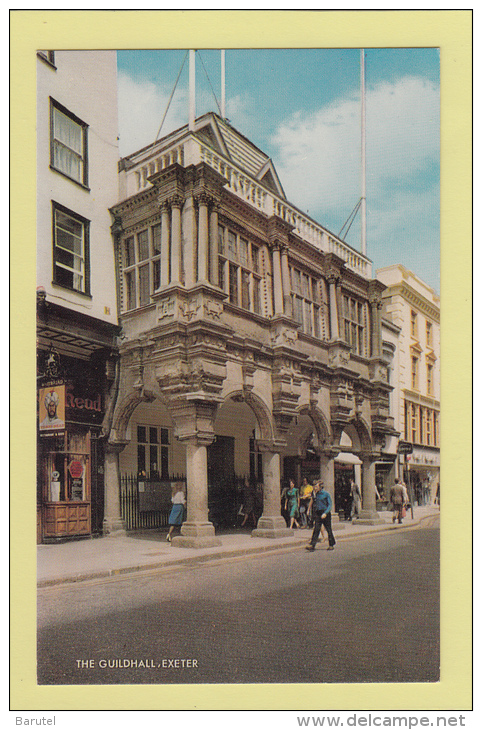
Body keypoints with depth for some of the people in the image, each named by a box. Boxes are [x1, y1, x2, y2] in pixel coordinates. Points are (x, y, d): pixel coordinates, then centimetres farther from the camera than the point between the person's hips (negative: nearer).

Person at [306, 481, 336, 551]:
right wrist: (314, 495, 1)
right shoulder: (315, 494, 10)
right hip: (318, 513, 4)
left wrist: (325, 513, -18)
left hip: (325, 513, -4)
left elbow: (330, 505, -8)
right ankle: (312, 545, -10)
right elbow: (314, 503, 13)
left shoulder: (326, 494, -6)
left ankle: (331, 545, 19)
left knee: (328, 529, 5)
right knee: (316, 529, -3)